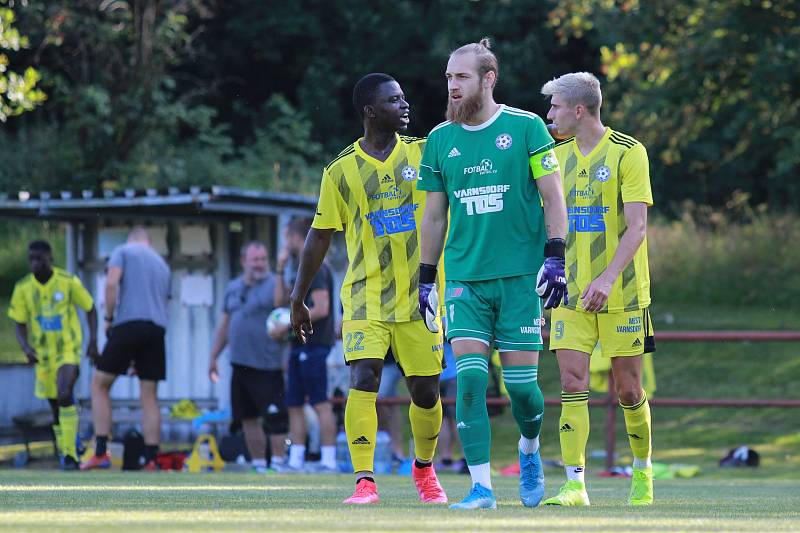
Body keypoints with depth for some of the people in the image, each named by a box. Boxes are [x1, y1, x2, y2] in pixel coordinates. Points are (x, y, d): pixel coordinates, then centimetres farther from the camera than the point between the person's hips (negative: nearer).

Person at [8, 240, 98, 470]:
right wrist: (26, 348, -17)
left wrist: (93, 340, -8)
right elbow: (20, 325, 2)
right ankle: (68, 456, 25)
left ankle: (70, 453, -22)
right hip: (43, 354, 4)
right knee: (56, 408, 9)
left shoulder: (69, 282, -10)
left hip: (69, 350, -4)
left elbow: (90, 309, 3)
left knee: (65, 395, -25)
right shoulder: (23, 288, -4)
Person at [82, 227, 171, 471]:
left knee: (99, 384, 6)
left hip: (128, 324, -5)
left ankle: (101, 453, -3)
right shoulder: (162, 264, 25)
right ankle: (150, 461, 2)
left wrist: (109, 318, 3)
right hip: (157, 330, 5)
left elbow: (111, 283, -10)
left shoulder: (123, 251, 9)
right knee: (149, 396, 7)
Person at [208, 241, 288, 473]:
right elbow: (224, 325, 22)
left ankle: (277, 464, -4)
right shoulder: (233, 288, 15)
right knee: (248, 419, 11)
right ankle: (258, 465, 19)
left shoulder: (274, 284, -5)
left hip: (267, 366, -7)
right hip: (241, 365, 7)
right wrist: (213, 357, 22)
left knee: (275, 418, -7)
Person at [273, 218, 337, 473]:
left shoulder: (315, 268, -11)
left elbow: (321, 308, -20)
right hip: (300, 346, 10)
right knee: (294, 404, 10)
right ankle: (295, 461, 12)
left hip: (313, 344, -10)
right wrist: (281, 270, 15)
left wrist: (287, 327, -16)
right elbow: (281, 301, 23)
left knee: (320, 403, -10)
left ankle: (328, 461, -11)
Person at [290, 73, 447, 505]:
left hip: (419, 295, 2)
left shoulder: (423, 153, 4)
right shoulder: (342, 170, 1)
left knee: (426, 392, 7)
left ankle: (424, 468, 33)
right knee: (363, 380, -18)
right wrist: (298, 299, 10)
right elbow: (319, 237, 8)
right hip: (366, 297, -1)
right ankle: (364, 481, -18)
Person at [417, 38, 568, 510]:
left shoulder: (526, 127, -2)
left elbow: (553, 197, -1)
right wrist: (426, 279, 14)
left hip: (521, 275, -2)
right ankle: (481, 487, -7)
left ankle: (530, 450, 30)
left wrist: (555, 258, -11)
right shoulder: (440, 139, 8)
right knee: (470, 381, -10)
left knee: (521, 382, -1)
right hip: (465, 277, 2)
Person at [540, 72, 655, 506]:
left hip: (621, 292, -4)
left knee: (628, 389, 4)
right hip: (571, 292, 4)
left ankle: (642, 470, 25)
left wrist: (608, 278, -26)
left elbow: (637, 227, -15)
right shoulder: (559, 156, 9)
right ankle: (574, 484, -8)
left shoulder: (628, 153, -8)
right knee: (572, 384, -7)